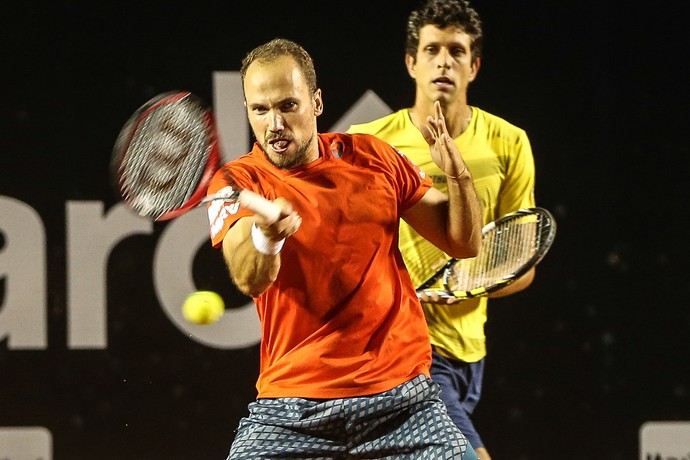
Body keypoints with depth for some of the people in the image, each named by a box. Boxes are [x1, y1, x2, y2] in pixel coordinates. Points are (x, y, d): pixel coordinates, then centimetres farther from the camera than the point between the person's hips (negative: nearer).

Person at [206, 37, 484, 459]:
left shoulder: (374, 156, 6)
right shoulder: (237, 182, -3)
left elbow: (465, 243, 11)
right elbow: (249, 280, -22)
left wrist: (458, 176, -8)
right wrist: (265, 236, -44)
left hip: (404, 398, 2)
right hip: (292, 408, -2)